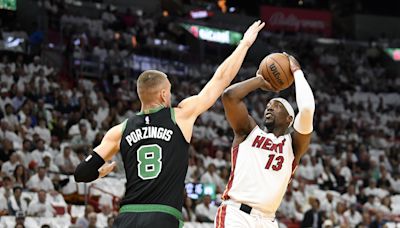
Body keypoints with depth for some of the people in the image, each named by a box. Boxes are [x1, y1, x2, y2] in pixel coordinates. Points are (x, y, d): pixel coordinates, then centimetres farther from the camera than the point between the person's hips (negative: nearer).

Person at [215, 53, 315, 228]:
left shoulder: (293, 145, 13)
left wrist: (297, 72, 8)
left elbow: (307, 109, -5)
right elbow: (230, 96, -2)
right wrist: (261, 81, 13)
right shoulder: (249, 132, 13)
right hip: (235, 213, -3)